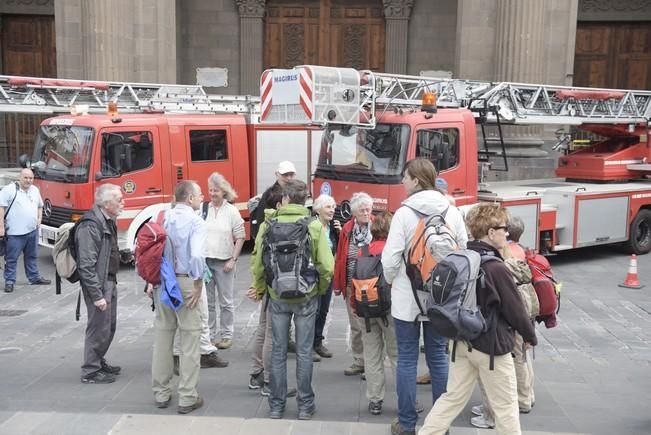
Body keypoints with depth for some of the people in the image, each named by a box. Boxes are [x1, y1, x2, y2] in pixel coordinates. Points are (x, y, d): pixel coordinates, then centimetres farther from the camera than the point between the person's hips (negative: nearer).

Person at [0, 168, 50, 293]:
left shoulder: (35, 190, 12)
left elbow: (40, 206, 26)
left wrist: (39, 219, 11)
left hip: (32, 231, 6)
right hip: (15, 232, -6)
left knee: (32, 256, 17)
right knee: (11, 258, 1)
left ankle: (34, 278, 28)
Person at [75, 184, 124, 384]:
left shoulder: (108, 221, 10)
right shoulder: (90, 226, -21)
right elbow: (87, 265, -23)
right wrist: (96, 295, -23)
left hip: (110, 281, 10)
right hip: (98, 284, -10)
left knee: (109, 326, 19)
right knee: (99, 328, 0)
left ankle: (99, 362, 34)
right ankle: (90, 372, 13)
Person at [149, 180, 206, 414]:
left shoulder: (162, 218, 6)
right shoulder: (195, 221, -12)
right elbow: (196, 256, -25)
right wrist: (198, 285, -13)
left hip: (161, 281, 6)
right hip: (185, 282, -6)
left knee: (162, 335, 14)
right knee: (190, 339, 3)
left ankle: (161, 393, 25)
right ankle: (187, 398, 7)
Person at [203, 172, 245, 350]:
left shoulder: (232, 211, -2)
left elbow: (240, 238, -2)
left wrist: (233, 260, -8)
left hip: (224, 262, -2)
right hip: (204, 261, 2)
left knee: (226, 302, 6)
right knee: (207, 301, 9)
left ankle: (226, 335, 16)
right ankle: (209, 335, 19)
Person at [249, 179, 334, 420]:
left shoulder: (268, 225, -7)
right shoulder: (314, 226, -10)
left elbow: (257, 262, -5)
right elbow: (327, 266, -13)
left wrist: (260, 289, 11)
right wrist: (320, 289, 6)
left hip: (277, 297, 1)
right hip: (306, 297, -1)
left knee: (278, 351, 12)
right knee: (304, 352, 9)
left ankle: (276, 405, 21)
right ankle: (305, 405, 18)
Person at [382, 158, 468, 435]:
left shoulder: (404, 213, -12)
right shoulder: (452, 212, 1)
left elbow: (390, 258, -13)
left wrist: (392, 281, 7)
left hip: (407, 297, -4)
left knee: (407, 359, 6)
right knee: (438, 357, 13)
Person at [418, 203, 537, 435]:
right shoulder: (497, 269, -20)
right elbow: (516, 311, -12)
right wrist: (530, 336, 4)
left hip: (462, 341, 7)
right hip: (492, 346, -7)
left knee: (452, 397, 15)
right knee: (505, 407, 10)